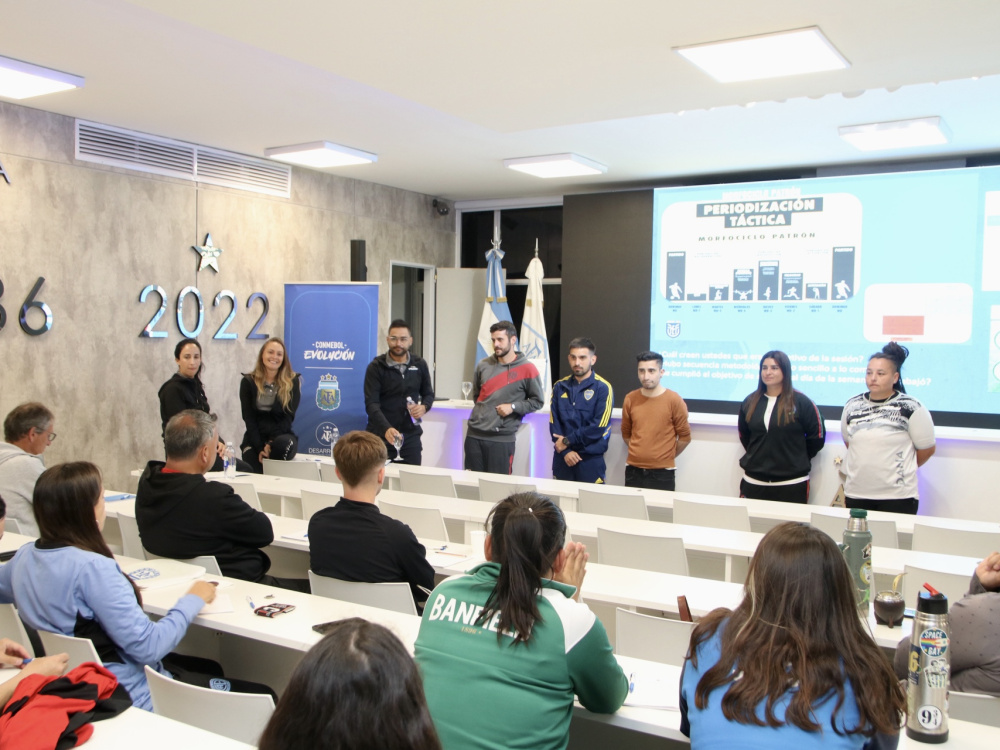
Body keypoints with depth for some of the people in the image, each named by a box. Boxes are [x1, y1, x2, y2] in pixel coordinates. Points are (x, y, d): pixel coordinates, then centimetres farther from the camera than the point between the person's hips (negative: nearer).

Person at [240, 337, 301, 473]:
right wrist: (260, 448, -12)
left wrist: (272, 443, -16)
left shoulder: (292, 382, 4)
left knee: (282, 444, -35)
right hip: (254, 440, 0)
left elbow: (289, 416, -2)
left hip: (282, 435, 0)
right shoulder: (248, 382, 6)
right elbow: (248, 418, 1)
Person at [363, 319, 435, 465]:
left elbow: (428, 394, 16)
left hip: (410, 436, 3)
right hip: (380, 436, -2)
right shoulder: (376, 367, -6)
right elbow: (371, 404, -15)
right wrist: (386, 428, -31)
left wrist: (424, 407, -8)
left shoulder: (419, 365, 5)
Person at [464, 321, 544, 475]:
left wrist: (513, 407, -11)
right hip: (474, 435, 4)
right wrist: (483, 410, 12)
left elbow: (537, 402, 0)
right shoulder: (483, 365, 8)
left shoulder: (527, 369, -4)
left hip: (503, 438, -4)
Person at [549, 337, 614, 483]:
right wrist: (566, 451, -10)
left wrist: (568, 441, -9)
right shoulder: (560, 387, 8)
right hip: (562, 458, 3)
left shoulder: (602, 388, -5)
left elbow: (599, 427, -11)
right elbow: (554, 423, 2)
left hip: (591, 460, -3)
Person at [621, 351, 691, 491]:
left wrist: (667, 456, 6)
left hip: (662, 473, -3)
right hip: (633, 471, 3)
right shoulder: (630, 399, 2)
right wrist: (640, 453, 12)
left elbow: (685, 437, 0)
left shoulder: (674, 400, -8)